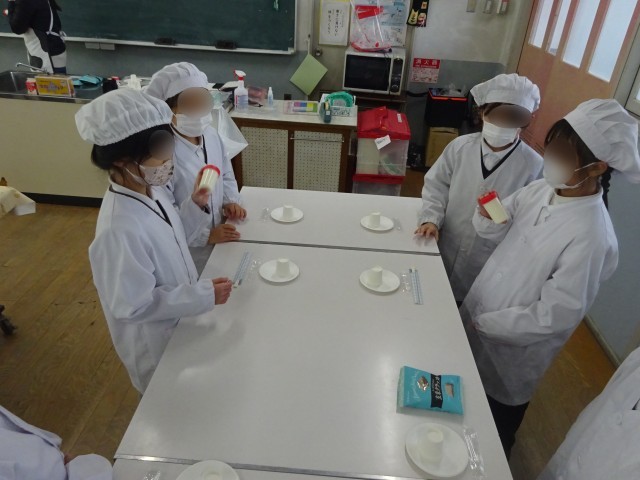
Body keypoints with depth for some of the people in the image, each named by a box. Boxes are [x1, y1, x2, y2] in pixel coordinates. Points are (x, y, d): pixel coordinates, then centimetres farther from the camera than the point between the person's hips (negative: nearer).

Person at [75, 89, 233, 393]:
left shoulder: (152, 190, -10)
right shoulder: (120, 229, -36)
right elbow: (134, 305, -29)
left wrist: (195, 207, -8)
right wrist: (204, 295, -29)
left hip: (177, 324, 8)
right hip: (153, 342, -7)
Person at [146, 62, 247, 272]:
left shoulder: (211, 134, -2)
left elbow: (226, 174, 14)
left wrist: (230, 200, -3)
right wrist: (205, 236, -22)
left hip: (218, 241, 7)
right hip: (185, 252, -6)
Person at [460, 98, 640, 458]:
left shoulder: (591, 236, -29)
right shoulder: (540, 190, -8)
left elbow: (555, 316, -25)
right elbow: (498, 232, 3)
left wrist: (485, 323, -17)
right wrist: (486, 215, -19)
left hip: (513, 348, -6)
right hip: (478, 315, 7)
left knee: (496, 423, 20)